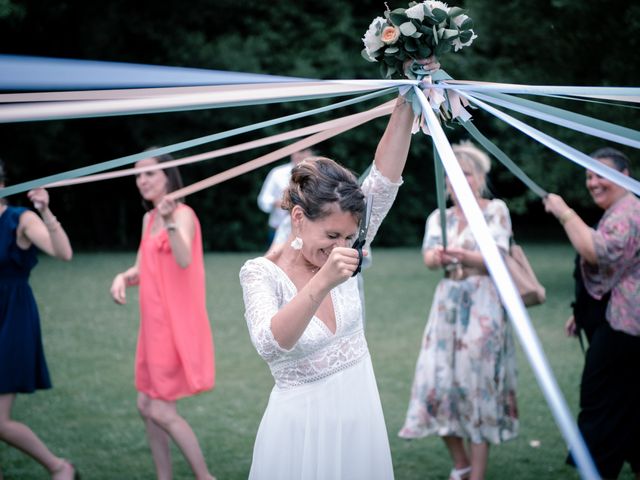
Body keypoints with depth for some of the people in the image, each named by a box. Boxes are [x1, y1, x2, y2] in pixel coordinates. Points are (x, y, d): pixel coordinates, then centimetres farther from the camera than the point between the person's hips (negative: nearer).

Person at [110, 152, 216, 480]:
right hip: (154, 325, 9)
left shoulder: (183, 214, -12)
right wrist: (123, 278, -7)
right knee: (147, 406, 11)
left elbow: (184, 260, -30)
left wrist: (170, 222, -45)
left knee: (161, 410, -7)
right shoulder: (149, 218, 13)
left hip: (176, 326, -9)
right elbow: (142, 269, 15)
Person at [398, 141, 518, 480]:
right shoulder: (439, 218, 11)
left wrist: (466, 256, -34)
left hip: (484, 307, -4)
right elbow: (428, 257, -7)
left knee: (478, 384, -7)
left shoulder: (495, 210, 1)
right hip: (447, 305, 4)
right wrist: (437, 256, -32)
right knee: (438, 382, -1)